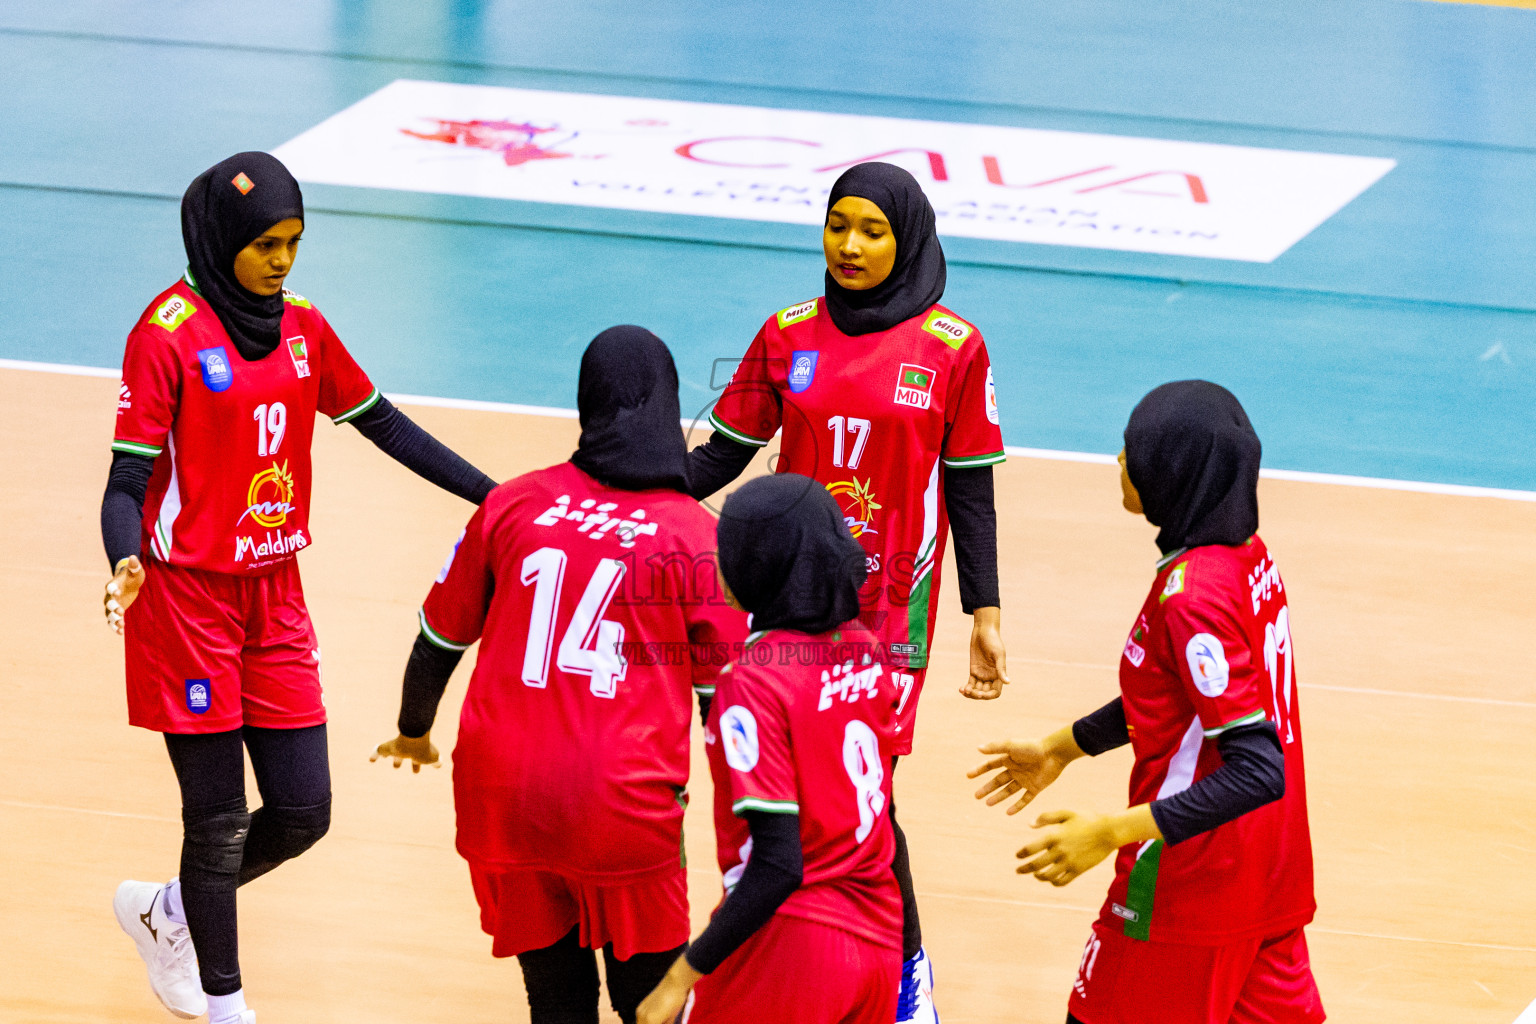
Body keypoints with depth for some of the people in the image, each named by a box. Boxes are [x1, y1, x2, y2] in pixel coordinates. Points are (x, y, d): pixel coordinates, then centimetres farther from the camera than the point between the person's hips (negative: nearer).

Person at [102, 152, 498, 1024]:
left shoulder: (301, 327, 5)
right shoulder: (169, 333, -13)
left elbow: (383, 423, 14)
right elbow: (129, 479, -14)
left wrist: (493, 497, 11)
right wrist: (127, 562, -33)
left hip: (276, 594, 6)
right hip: (188, 597, -6)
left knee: (302, 812, 5)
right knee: (219, 819, -1)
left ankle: (168, 911, 30)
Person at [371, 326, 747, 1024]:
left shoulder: (512, 504, 4)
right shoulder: (696, 536, -3)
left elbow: (440, 637, 15)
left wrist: (413, 732, 33)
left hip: (503, 801, 3)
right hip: (625, 808, -3)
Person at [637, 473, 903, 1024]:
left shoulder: (754, 679, -19)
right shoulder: (864, 648, 2)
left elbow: (777, 865, -23)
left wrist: (681, 978, -20)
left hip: (793, 943, -7)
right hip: (880, 936, 7)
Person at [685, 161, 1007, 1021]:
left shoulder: (953, 348, -3)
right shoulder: (788, 336, 4)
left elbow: (970, 490, 1)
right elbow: (724, 454, 8)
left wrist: (985, 615, 0)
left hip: (890, 604, -3)